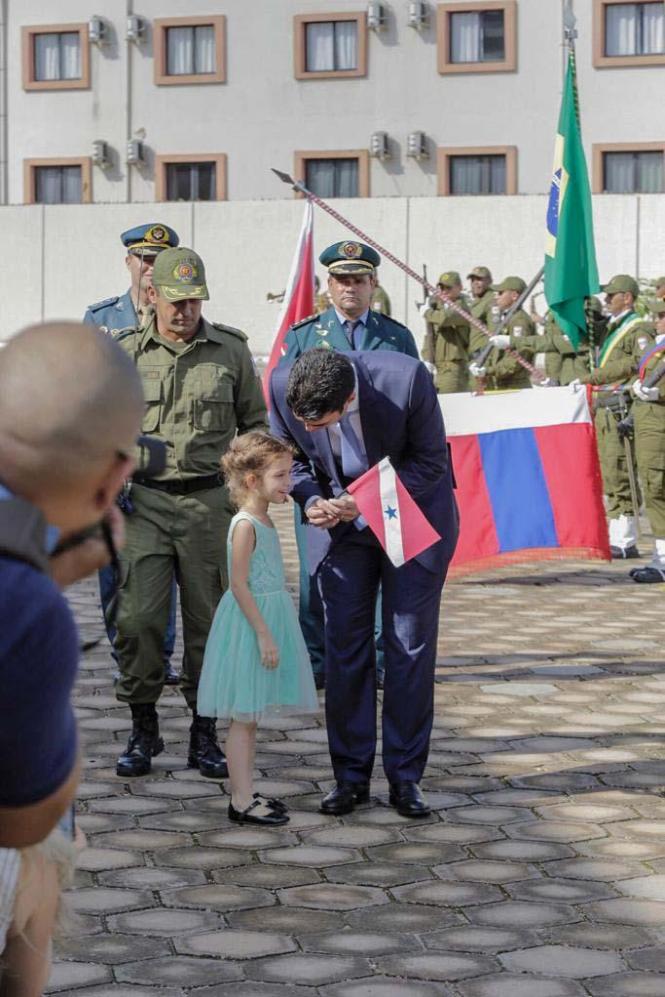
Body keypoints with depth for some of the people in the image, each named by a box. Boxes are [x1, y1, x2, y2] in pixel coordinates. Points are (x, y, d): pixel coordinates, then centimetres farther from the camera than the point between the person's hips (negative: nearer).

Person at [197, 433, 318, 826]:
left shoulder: (265, 521, 12)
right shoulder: (245, 525, -17)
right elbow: (239, 585, -21)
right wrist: (263, 634, -22)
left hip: (267, 619, 10)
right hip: (249, 624, -10)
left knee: (251, 716, 13)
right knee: (244, 717, -4)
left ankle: (246, 793, 20)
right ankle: (242, 801, 0)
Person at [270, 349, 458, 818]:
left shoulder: (406, 379, -31)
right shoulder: (284, 385, -21)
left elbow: (431, 462, -17)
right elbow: (293, 457, -2)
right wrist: (312, 499, -21)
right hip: (343, 520, 3)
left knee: (410, 647, -2)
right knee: (345, 646, 0)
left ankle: (405, 776, 7)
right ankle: (352, 775, 9)